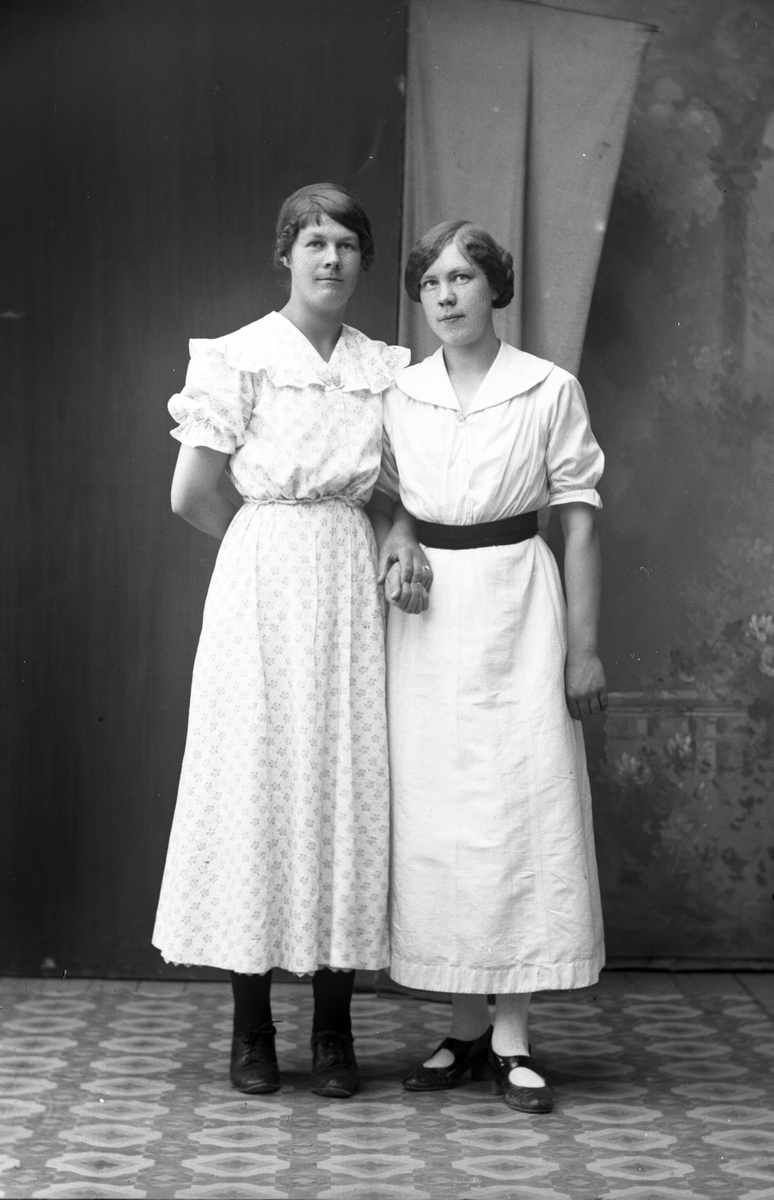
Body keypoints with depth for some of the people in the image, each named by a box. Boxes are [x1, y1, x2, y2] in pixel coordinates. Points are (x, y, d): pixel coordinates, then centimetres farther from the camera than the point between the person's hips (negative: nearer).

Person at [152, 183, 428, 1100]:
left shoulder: (387, 370, 9)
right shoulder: (239, 359, -2)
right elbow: (193, 494, -4)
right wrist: (274, 540, 4)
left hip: (352, 583, 3)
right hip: (261, 581, -3)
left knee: (347, 781, 1)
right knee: (257, 780, -2)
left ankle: (333, 1030, 9)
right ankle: (252, 1030, 8)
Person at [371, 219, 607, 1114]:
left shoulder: (550, 391, -2)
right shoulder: (398, 397, 7)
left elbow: (579, 521, -2)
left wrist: (584, 646, -5)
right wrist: (392, 547, -5)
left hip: (517, 606, -3)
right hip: (428, 618, 3)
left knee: (524, 808, -3)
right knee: (436, 820, 4)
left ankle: (512, 1040, 4)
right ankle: (466, 1030, 15)